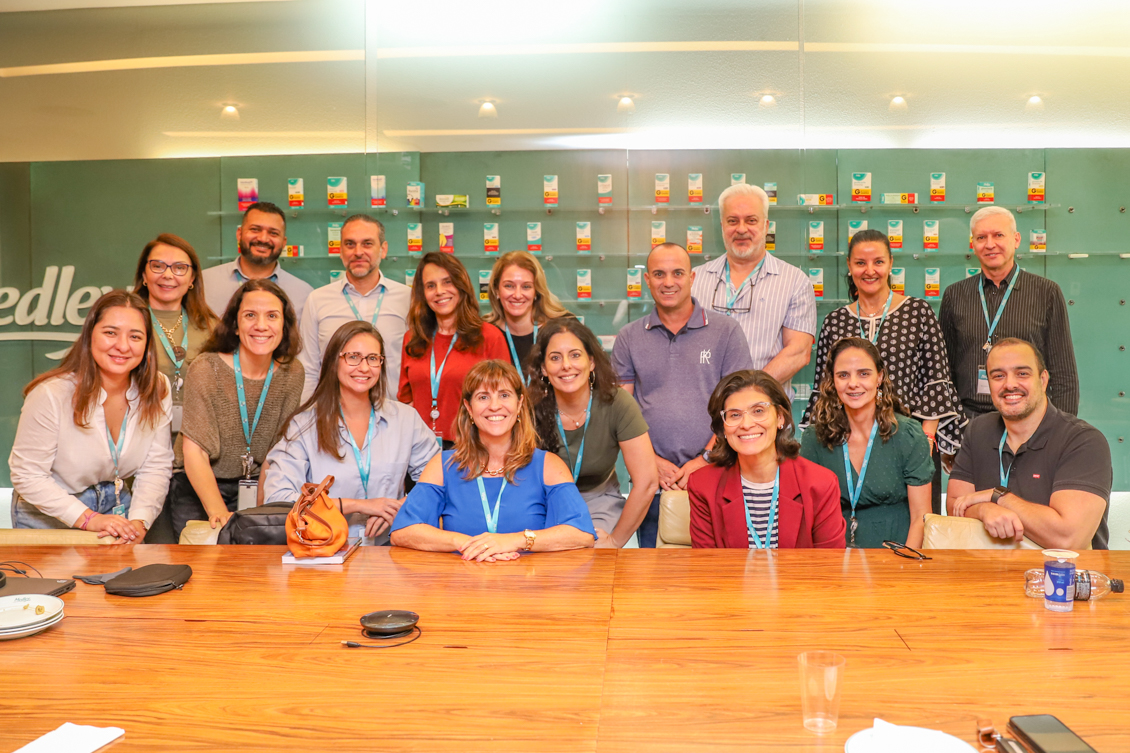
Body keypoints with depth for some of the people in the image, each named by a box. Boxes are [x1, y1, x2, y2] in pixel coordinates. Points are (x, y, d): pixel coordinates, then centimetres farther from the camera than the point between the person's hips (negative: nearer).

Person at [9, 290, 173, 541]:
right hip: (50, 520, -2)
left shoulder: (158, 390, -9)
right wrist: (89, 519, -23)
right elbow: (28, 477, -17)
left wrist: (139, 521, -19)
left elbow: (156, 467, -6)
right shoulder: (51, 394, -21)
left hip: (117, 510, 2)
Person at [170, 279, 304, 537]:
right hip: (197, 489, -2)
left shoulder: (291, 374, -4)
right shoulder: (207, 368, -14)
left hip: (255, 488, 3)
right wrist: (218, 512, -31)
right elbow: (193, 451, -18)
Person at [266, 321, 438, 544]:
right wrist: (359, 505, -10)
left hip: (387, 549, 1)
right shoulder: (305, 425, 2)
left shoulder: (405, 418, 10)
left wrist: (402, 507, -9)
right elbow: (277, 497, -9)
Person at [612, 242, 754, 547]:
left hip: (712, 477, -1)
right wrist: (651, 461, -5)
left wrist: (704, 460, -9)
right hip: (652, 481, 2)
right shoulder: (629, 337, 10)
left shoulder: (726, 331, 5)